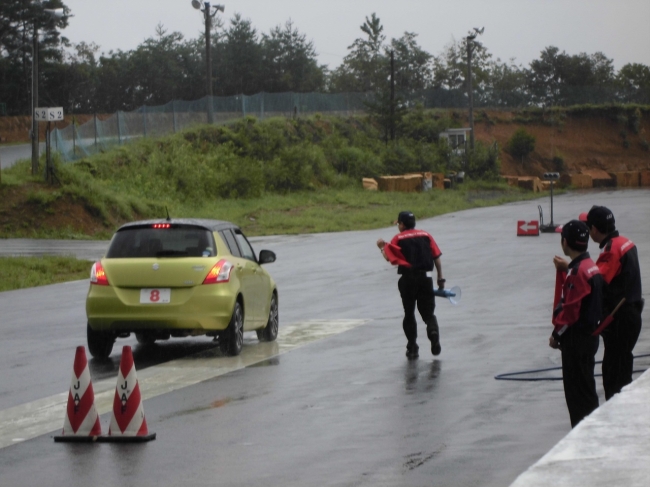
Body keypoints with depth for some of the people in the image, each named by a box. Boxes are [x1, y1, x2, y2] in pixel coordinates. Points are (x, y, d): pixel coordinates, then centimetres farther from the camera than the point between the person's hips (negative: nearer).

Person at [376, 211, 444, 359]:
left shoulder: (398, 238, 0)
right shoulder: (426, 236, 8)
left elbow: (390, 258, -4)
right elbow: (437, 258, 4)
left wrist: (382, 247, 15)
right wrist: (440, 279, 9)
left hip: (407, 279, -2)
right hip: (425, 278, 2)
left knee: (409, 314, 11)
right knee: (428, 313, 7)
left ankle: (412, 348, 8)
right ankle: (433, 331, -25)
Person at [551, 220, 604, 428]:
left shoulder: (578, 271, -21)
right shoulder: (590, 266, 8)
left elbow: (571, 310, -21)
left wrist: (556, 334, -10)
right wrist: (566, 269, 13)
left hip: (576, 338, -10)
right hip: (589, 334, 10)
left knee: (578, 388, -4)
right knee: (585, 388, 16)